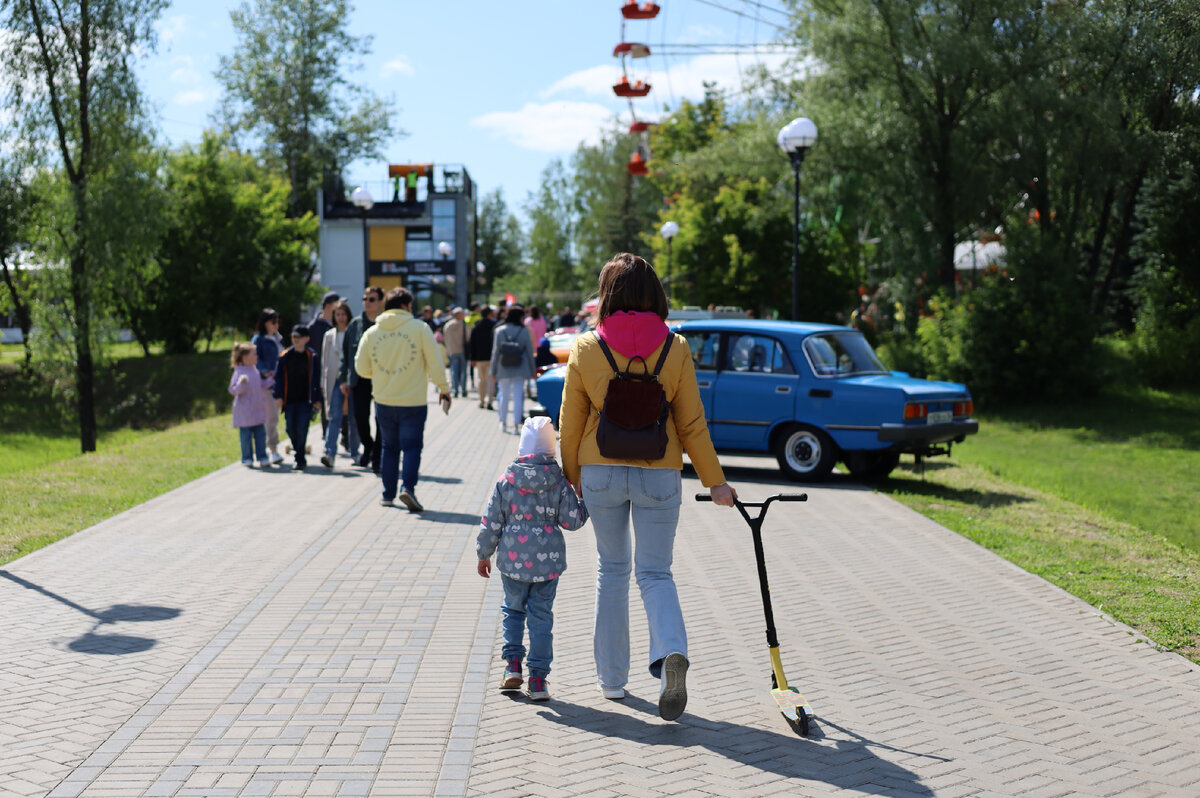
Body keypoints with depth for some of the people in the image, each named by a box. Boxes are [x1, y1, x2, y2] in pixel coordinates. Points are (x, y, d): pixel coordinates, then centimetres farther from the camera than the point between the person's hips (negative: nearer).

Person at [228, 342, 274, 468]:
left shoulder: (255, 370, 10)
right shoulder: (239, 372, -14)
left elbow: (262, 385, 22)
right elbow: (233, 390, -17)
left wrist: (272, 379, 14)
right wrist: (241, 383, -34)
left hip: (258, 409, 7)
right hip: (244, 411, -7)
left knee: (261, 434, 7)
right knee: (246, 435, 3)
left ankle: (262, 457, 14)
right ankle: (247, 458, 12)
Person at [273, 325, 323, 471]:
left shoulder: (312, 356, 1)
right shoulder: (285, 356, 5)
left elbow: (316, 379, 4)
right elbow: (279, 377, 7)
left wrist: (317, 399, 2)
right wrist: (278, 396, -1)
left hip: (305, 400, -3)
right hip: (289, 400, 3)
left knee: (302, 427, -10)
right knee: (290, 428, 4)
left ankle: (300, 460, -6)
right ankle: (300, 453, 24)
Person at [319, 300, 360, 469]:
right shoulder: (329, 335, 11)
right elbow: (325, 361, 13)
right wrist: (323, 385, 7)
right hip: (336, 381, 1)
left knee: (354, 418, 6)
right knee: (334, 417, -10)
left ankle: (354, 453, 18)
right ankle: (329, 453, -20)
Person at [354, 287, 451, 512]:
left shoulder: (371, 333, 3)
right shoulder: (420, 328, -7)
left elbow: (362, 368, 7)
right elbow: (435, 363, -7)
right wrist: (444, 389, 5)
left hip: (383, 402, 3)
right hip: (413, 401, -3)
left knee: (389, 447, 16)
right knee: (412, 446, 3)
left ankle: (388, 494, 18)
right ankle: (408, 487, -16)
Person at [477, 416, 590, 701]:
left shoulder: (506, 481, -4)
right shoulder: (559, 483, -6)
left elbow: (491, 522, 0)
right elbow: (571, 520, -3)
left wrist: (484, 554, 12)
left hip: (513, 559, 0)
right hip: (548, 560, 0)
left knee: (513, 609, 19)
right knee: (541, 616, 5)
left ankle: (513, 665, 10)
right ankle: (538, 679, 4)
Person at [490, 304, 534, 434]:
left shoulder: (499, 331, -3)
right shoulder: (524, 331, -4)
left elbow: (495, 352, -1)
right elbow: (530, 351, 0)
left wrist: (493, 370, 6)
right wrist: (532, 370, 10)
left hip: (504, 369, 1)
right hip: (520, 369, -1)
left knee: (504, 396, 13)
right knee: (518, 396, 2)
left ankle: (503, 423, 23)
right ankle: (516, 425, -1)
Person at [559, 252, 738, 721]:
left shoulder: (585, 349, -5)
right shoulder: (675, 349, -5)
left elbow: (571, 423, 2)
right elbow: (692, 424, -2)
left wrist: (572, 476, 15)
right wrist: (714, 481, 7)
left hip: (601, 474, 1)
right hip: (659, 474, -1)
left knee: (612, 570, 16)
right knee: (655, 572, 6)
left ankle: (612, 678, 22)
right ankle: (671, 653, -21)